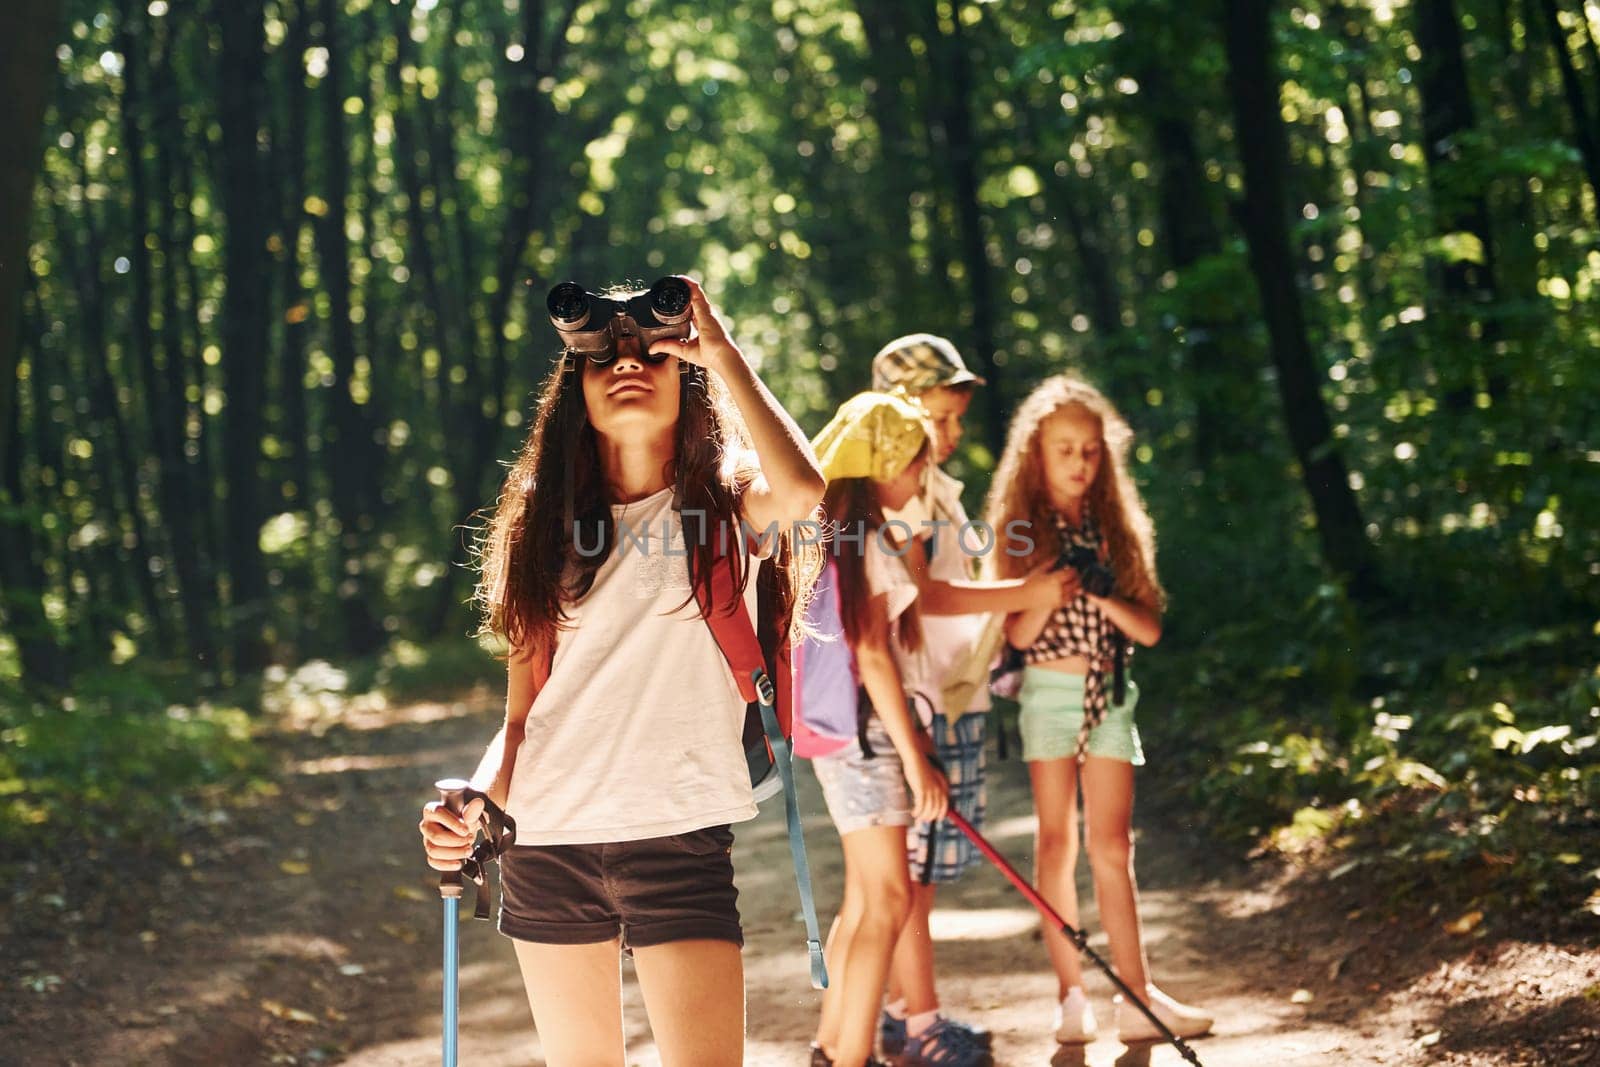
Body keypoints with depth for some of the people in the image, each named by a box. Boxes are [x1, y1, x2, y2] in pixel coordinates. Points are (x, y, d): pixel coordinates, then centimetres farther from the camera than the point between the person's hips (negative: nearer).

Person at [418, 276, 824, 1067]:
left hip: (677, 836, -4)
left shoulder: (725, 506, 4)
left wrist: (721, 352, -11)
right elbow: (522, 710, 12)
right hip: (544, 843, 4)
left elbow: (801, 492, -21)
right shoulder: (547, 526, 12)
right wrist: (478, 804, -7)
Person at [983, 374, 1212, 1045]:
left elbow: (1150, 630, 3)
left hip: (1110, 694, 2)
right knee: (1057, 844, 1)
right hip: (1050, 693, -2)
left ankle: (1137, 998, -1)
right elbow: (1019, 632, -7)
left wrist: (1104, 596, -14)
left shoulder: (1116, 528, 7)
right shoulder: (1021, 529, 0)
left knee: (1112, 847, 0)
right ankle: (1071, 995, 5)